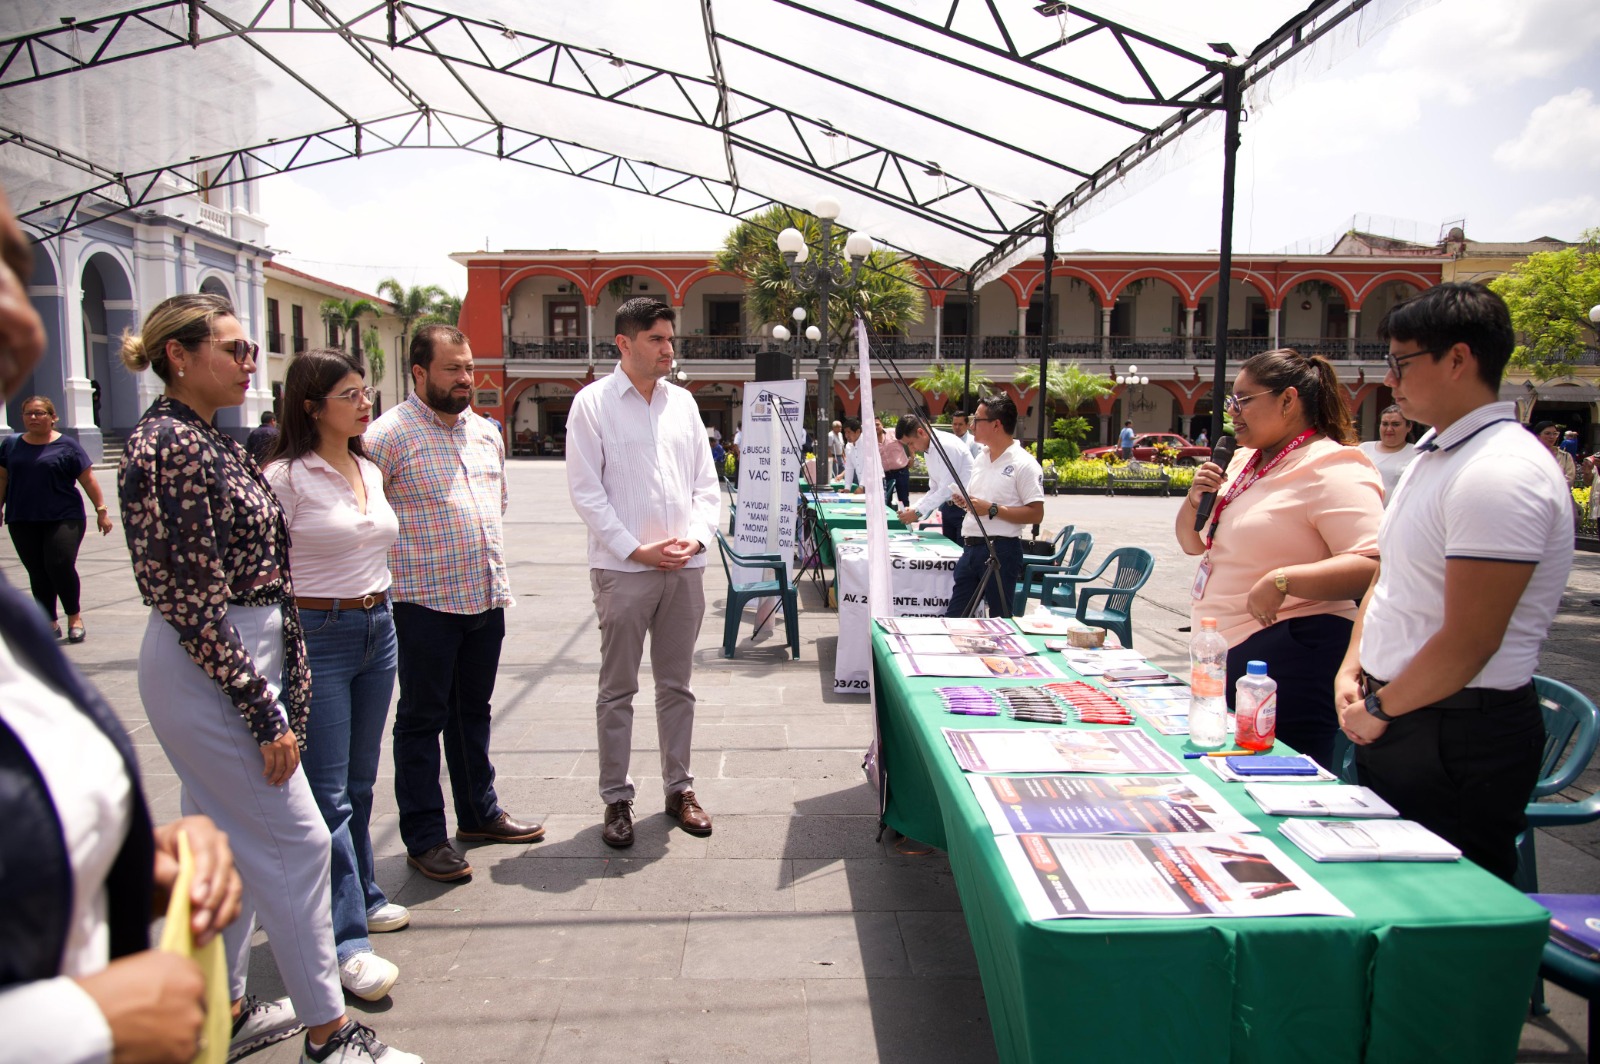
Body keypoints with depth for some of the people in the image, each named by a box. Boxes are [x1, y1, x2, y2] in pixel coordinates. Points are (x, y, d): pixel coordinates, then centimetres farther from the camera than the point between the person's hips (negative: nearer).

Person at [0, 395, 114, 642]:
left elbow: (88, 480, 0)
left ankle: (75, 617, 4)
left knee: (60, 566, -14)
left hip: (64, 519, -4)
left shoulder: (67, 446, 0)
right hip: (22, 521, 4)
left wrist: (101, 510, -3)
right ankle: (50, 623, 13)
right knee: (37, 573, 4)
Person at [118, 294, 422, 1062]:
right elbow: (194, 603, -21)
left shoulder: (212, 443, 12)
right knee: (296, 839, -2)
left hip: (243, 661, 10)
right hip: (208, 673, -10)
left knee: (230, 843, 18)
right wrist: (265, 713, -18)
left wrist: (288, 678, 14)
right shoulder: (168, 445, -18)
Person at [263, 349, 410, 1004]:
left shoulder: (370, 471, 11)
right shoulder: (286, 477, -12)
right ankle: (346, 941, 4)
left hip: (378, 628, 7)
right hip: (317, 636, -7)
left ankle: (360, 896, 33)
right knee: (328, 794, -2)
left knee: (360, 782, 17)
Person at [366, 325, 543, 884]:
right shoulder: (389, 435, -11)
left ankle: (479, 812, 34)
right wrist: (395, 579, -11)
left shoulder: (485, 431, 12)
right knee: (422, 718, 5)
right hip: (425, 602, -6)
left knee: (474, 711, 19)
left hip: (486, 598, 7)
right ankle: (424, 838, 17)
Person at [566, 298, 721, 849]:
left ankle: (679, 787, 26)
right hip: (623, 568, -4)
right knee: (618, 690, 6)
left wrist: (697, 535, -4)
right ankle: (616, 798, 18)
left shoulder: (682, 401, 10)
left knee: (677, 684, 13)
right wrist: (636, 549, -12)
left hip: (684, 567, 4)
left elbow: (706, 480, 12)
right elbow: (585, 489, -7)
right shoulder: (593, 403, -3)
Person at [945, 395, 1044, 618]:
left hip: (1001, 551, -8)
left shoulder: (1023, 464, -10)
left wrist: (992, 509, -21)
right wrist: (964, 502, 5)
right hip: (971, 549, 8)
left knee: (1000, 620, 2)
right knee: (954, 617, 9)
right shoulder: (981, 459, 15)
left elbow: (1036, 514, -17)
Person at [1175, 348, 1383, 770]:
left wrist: (1282, 580, -34)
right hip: (1225, 652, 9)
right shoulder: (1245, 462, 14)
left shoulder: (1333, 470, -14)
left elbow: (1376, 566, -27)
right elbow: (1193, 544, 21)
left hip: (1291, 659, -9)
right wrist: (1195, 501, 2)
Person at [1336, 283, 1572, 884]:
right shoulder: (1434, 453, 10)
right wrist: (1351, 671, 5)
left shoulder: (1501, 475, -20)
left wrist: (1380, 709, -10)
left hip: (1459, 741, -9)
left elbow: (1468, 643, -23)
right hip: (1395, 721, 9)